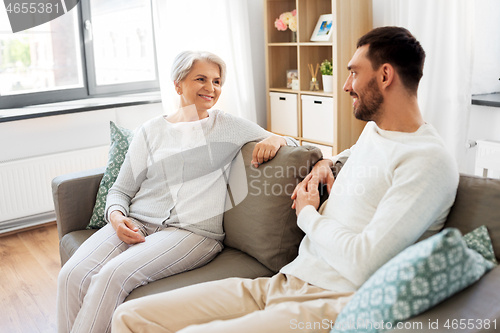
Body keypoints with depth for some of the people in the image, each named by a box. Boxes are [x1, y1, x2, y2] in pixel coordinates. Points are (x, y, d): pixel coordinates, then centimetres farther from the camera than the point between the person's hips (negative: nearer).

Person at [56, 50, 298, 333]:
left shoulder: (229, 126, 11)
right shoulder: (150, 131, 15)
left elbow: (293, 144, 15)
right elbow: (120, 190, 16)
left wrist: (276, 139, -9)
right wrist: (116, 216, -6)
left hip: (193, 232, -3)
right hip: (137, 224, 3)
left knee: (115, 274, -28)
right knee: (72, 275, -21)